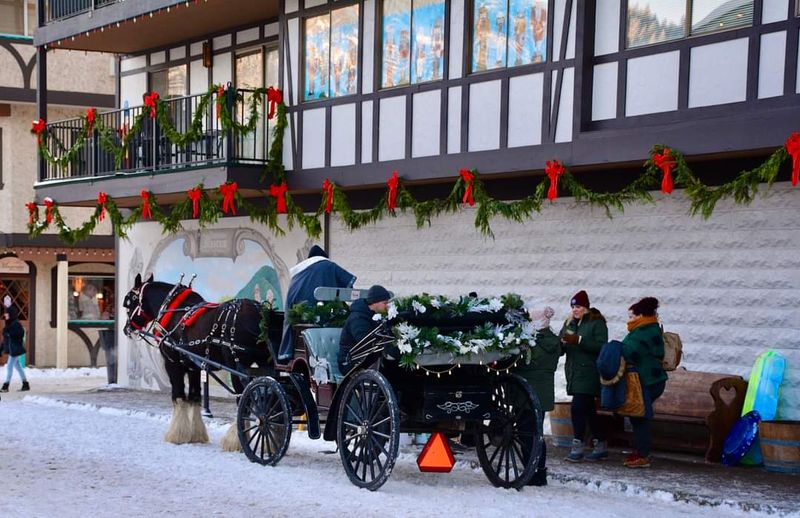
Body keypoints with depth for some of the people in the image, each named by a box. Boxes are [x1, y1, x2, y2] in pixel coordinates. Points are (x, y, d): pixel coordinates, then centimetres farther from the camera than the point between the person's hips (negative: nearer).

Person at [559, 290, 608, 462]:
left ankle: (577, 447, -13)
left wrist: (579, 340, -23)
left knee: (577, 407, -16)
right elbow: (560, 349, 13)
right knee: (588, 410, 11)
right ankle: (600, 447, 19)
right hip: (574, 373, 7)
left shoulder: (597, 323, -4)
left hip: (588, 373, -7)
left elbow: (601, 346, -17)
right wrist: (561, 343, -10)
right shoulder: (569, 323, 16)